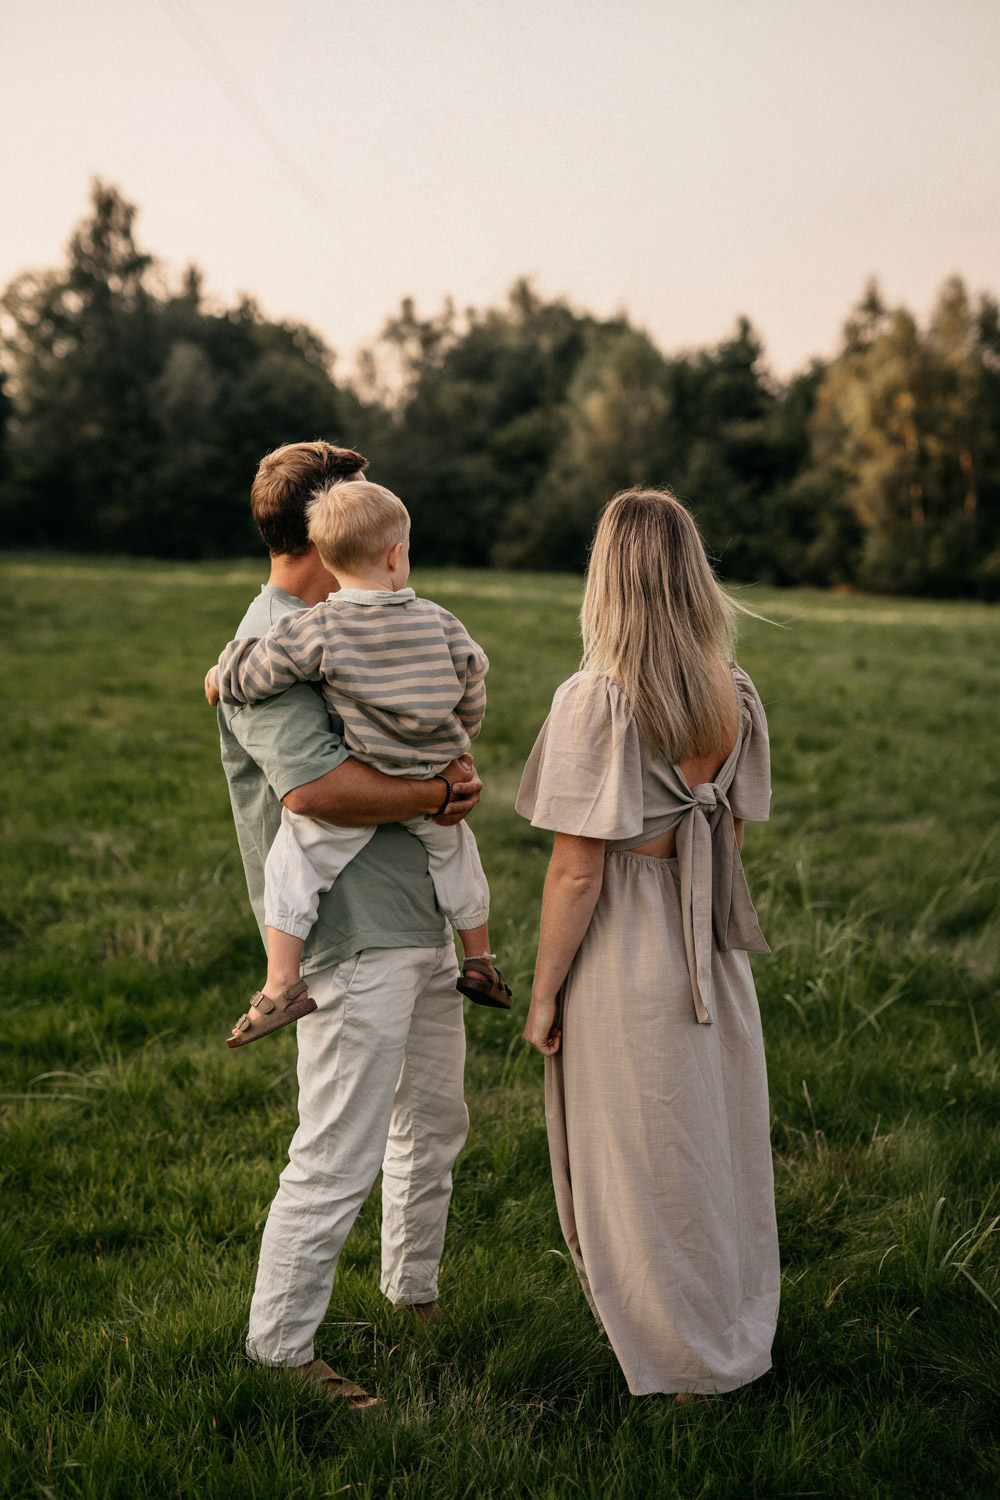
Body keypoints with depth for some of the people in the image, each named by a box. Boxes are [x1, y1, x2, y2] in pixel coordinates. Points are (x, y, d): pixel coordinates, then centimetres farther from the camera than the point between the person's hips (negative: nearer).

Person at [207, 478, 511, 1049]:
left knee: (292, 861, 11)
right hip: (436, 792, 4)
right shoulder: (440, 622, -1)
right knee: (457, 851, 29)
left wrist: (221, 676, 14)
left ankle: (283, 984, 6)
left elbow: (248, 676, -11)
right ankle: (481, 962, 41)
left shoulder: (317, 628, -14)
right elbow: (472, 698, 10)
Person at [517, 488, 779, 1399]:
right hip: (714, 951, 7)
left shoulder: (597, 701, -20)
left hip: (623, 950, -6)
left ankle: (686, 1363, 25)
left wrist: (543, 993, -9)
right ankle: (737, 1337, 37)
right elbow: (733, 836, 8)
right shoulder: (736, 696, -1)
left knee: (639, 1163, 10)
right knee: (718, 1144, 20)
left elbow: (577, 872, -19)